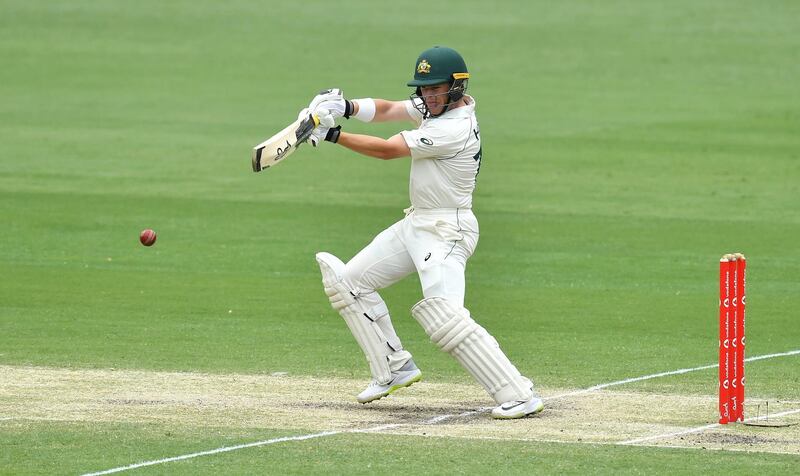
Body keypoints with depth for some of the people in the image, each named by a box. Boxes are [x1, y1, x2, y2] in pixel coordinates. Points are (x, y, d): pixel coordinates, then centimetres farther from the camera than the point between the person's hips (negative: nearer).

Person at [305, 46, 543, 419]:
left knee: (444, 315, -25)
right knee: (349, 281, 15)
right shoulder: (435, 106, 5)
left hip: (446, 231, -10)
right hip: (416, 224, 10)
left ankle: (520, 396, -26)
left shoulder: (455, 129, -23)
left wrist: (333, 135, -16)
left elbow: (387, 150, -21)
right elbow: (387, 110, 6)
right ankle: (394, 368, 21)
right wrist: (347, 107, -14)